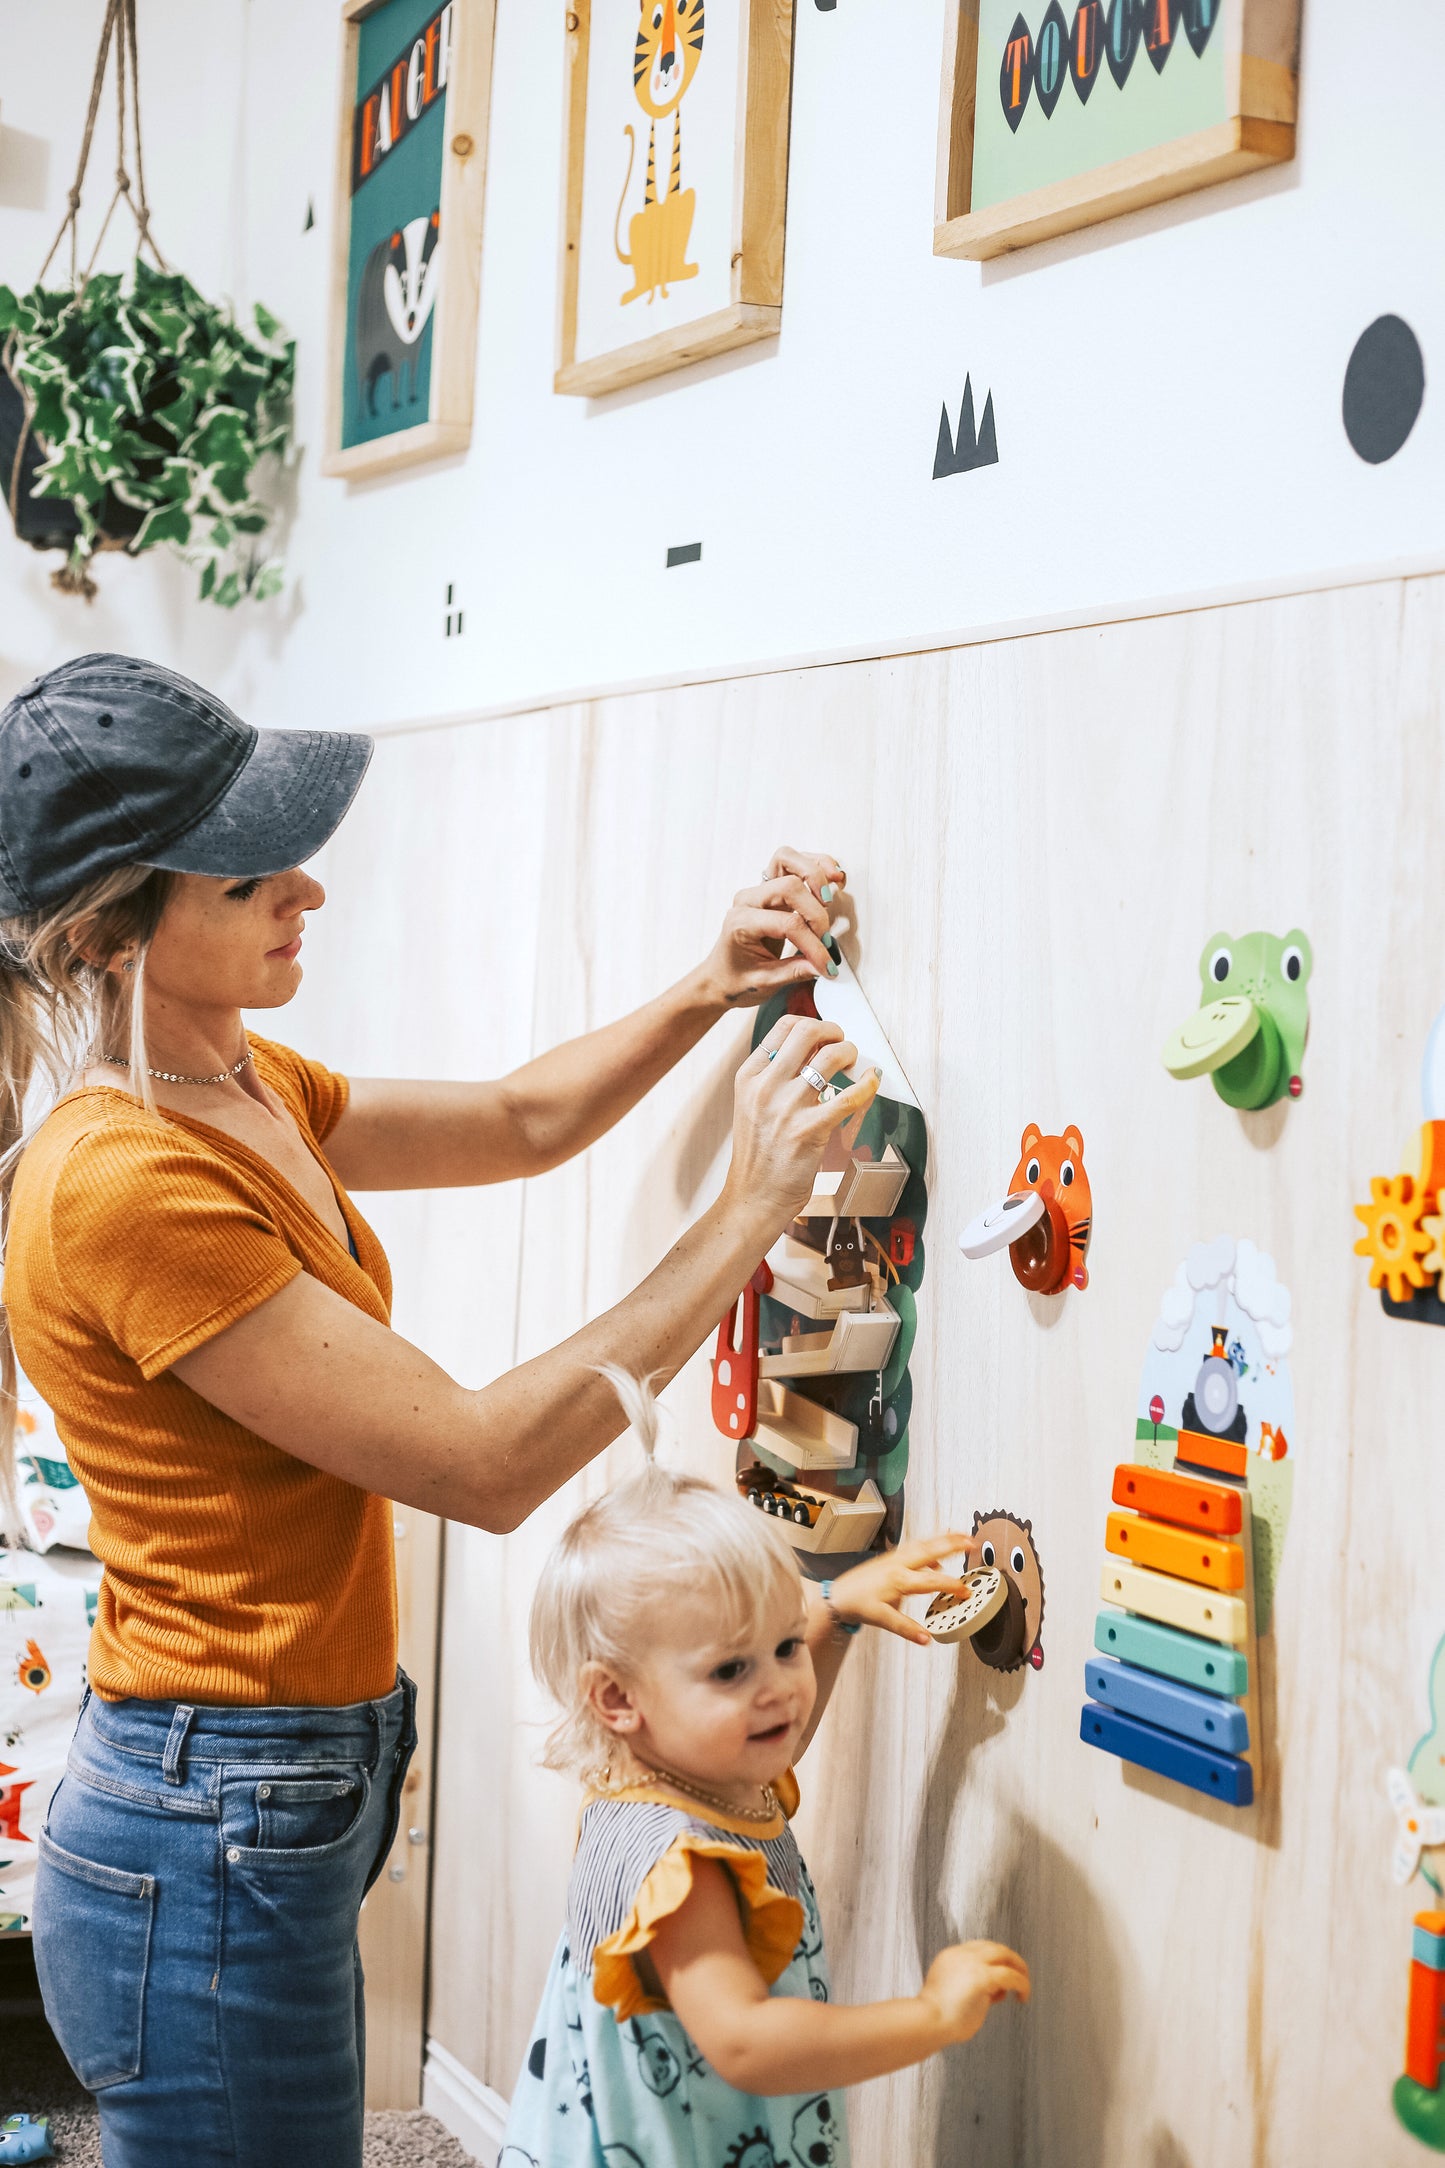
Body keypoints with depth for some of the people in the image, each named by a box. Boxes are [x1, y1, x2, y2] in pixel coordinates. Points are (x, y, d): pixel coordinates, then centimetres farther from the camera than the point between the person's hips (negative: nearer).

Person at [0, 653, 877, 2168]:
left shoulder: (245, 1092, 5)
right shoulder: (122, 1181, -25)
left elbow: (519, 1124, 18)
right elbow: (485, 1463, -24)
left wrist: (708, 994, 1)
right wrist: (749, 1213, -20)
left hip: (276, 1803, 9)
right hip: (209, 1847, -9)